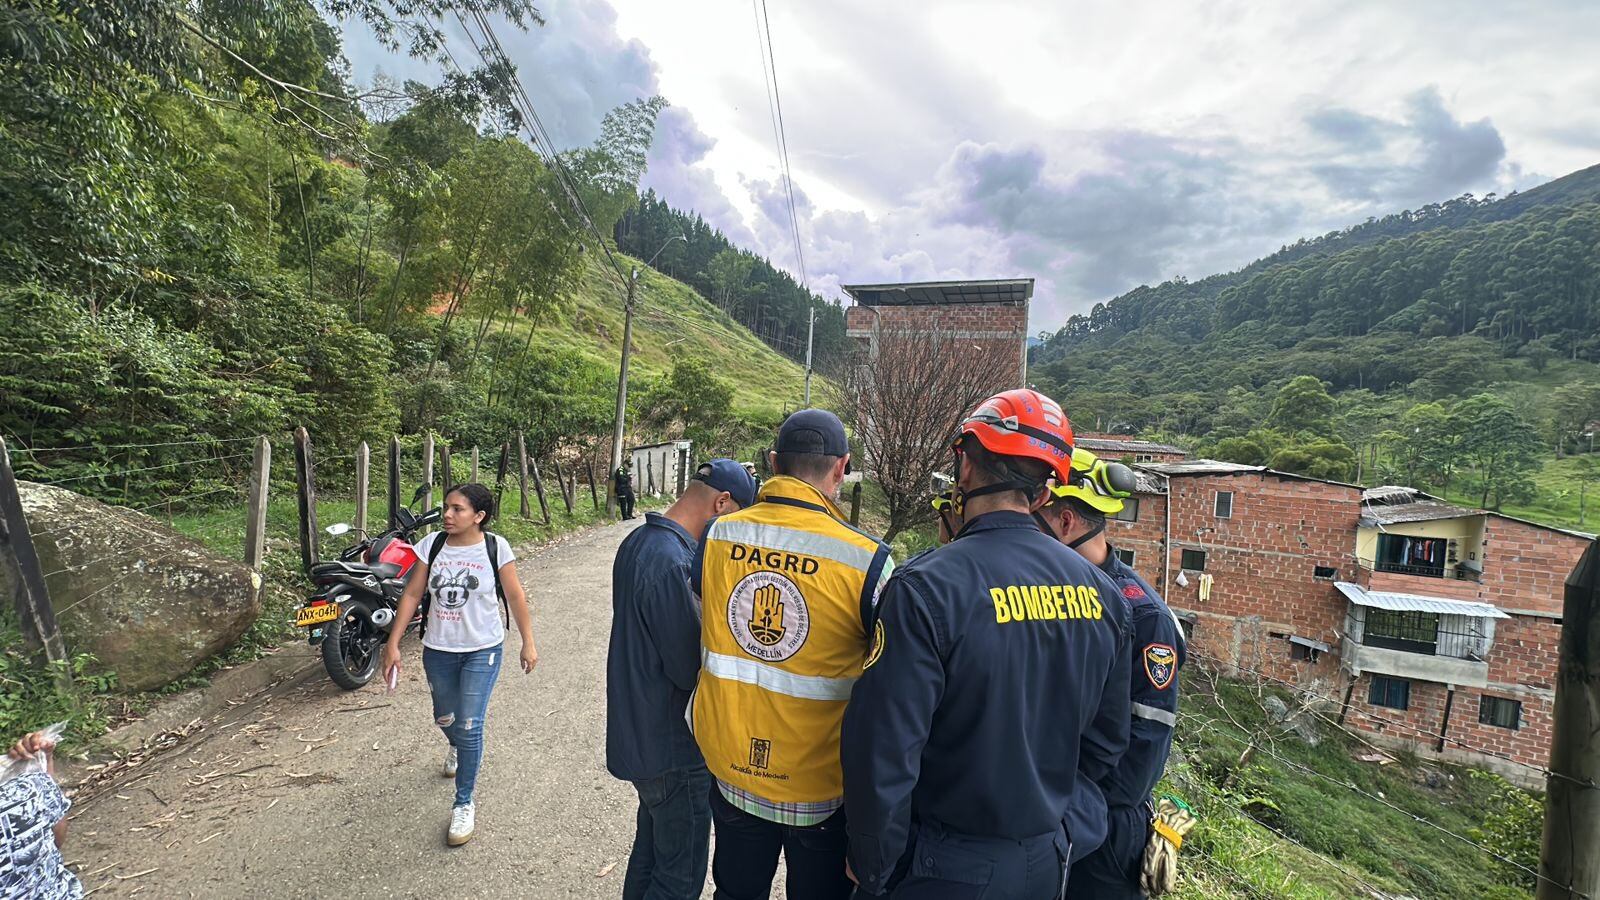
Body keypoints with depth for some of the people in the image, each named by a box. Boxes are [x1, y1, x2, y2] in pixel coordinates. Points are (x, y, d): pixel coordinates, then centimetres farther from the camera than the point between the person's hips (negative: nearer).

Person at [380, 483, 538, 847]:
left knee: (469, 726, -7)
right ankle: (456, 746, 59)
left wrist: (528, 643, -5)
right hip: (437, 650, 4)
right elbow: (412, 594, 0)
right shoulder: (432, 545, -6)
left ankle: (464, 803, 13)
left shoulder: (495, 547, -14)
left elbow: (515, 597, -7)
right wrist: (393, 643, -1)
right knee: (445, 718, 23)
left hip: (482, 651, -4)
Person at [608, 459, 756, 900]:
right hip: (673, 747, -9)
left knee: (651, 848, 26)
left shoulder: (637, 541, 2)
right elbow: (692, 669, -25)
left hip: (639, 733, 9)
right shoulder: (671, 562, -29)